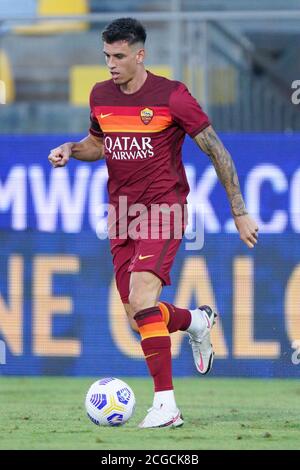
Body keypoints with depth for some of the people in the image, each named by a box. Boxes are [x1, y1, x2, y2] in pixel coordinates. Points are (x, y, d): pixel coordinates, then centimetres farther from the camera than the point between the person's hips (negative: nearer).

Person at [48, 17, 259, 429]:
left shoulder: (171, 96, -10)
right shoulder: (101, 96, 7)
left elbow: (216, 151, -5)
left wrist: (240, 212, -5)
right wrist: (71, 150, 3)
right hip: (123, 215, 6)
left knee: (142, 297, -25)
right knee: (139, 318, 5)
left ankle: (166, 405, -22)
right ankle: (197, 321, 39)